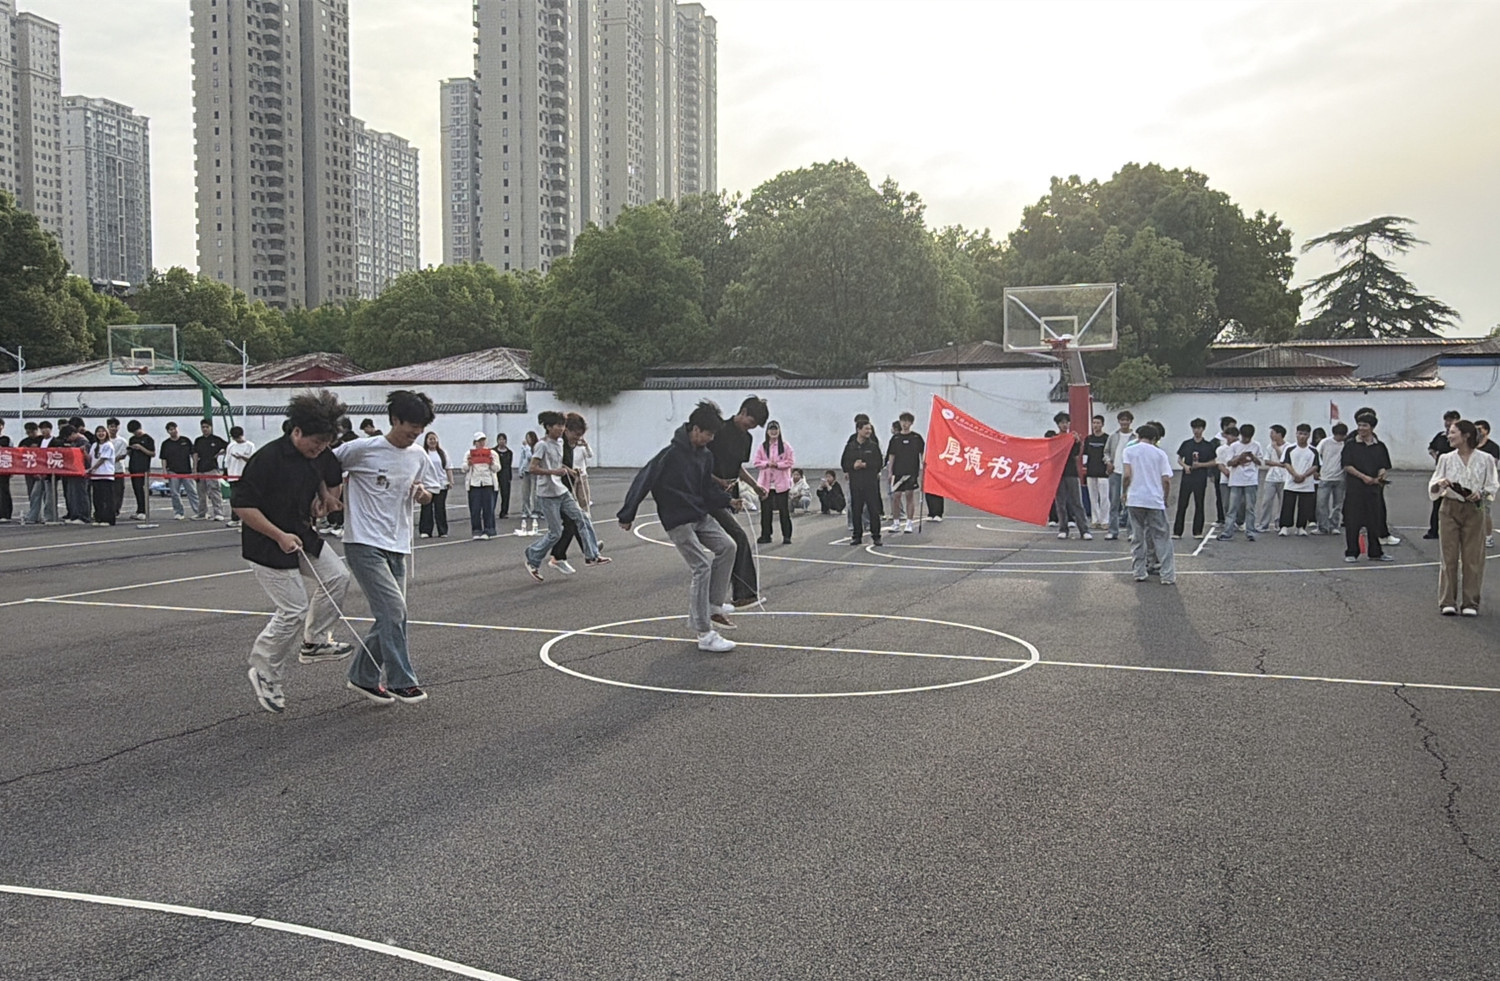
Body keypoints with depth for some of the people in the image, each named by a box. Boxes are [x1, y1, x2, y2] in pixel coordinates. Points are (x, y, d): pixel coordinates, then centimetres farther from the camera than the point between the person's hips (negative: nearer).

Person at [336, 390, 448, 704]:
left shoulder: (418, 456, 8)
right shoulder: (363, 449, -9)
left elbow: (430, 492, 18)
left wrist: (423, 493, -3)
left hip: (397, 548, 7)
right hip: (363, 544, -7)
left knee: (391, 618, 8)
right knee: (394, 611, -14)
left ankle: (363, 676, 25)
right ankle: (402, 682, -5)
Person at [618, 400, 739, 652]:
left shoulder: (705, 455, 6)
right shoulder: (672, 454, -19)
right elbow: (643, 481, -18)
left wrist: (728, 501, 1)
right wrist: (627, 516, -16)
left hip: (701, 515, 8)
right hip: (677, 520, -8)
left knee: (727, 546, 0)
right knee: (701, 567, -12)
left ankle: (713, 606, 11)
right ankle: (704, 634, -7)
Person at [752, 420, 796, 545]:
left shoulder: (785, 446, 0)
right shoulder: (762, 446, 6)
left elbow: (790, 461, -4)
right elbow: (756, 462, 4)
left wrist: (777, 464, -14)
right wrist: (767, 464, -12)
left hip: (782, 483, -2)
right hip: (766, 483, 2)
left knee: (784, 510, 0)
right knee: (765, 510, 6)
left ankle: (787, 536, 6)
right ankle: (765, 535, 15)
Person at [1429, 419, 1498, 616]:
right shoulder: (1446, 459, 5)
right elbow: (1432, 487, 5)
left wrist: (1481, 493, -16)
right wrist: (1440, 484, -17)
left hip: (1474, 510, -1)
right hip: (1450, 509, 1)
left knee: (1472, 558, 1)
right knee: (1449, 557, 1)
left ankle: (1470, 603, 8)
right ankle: (1447, 602, 6)